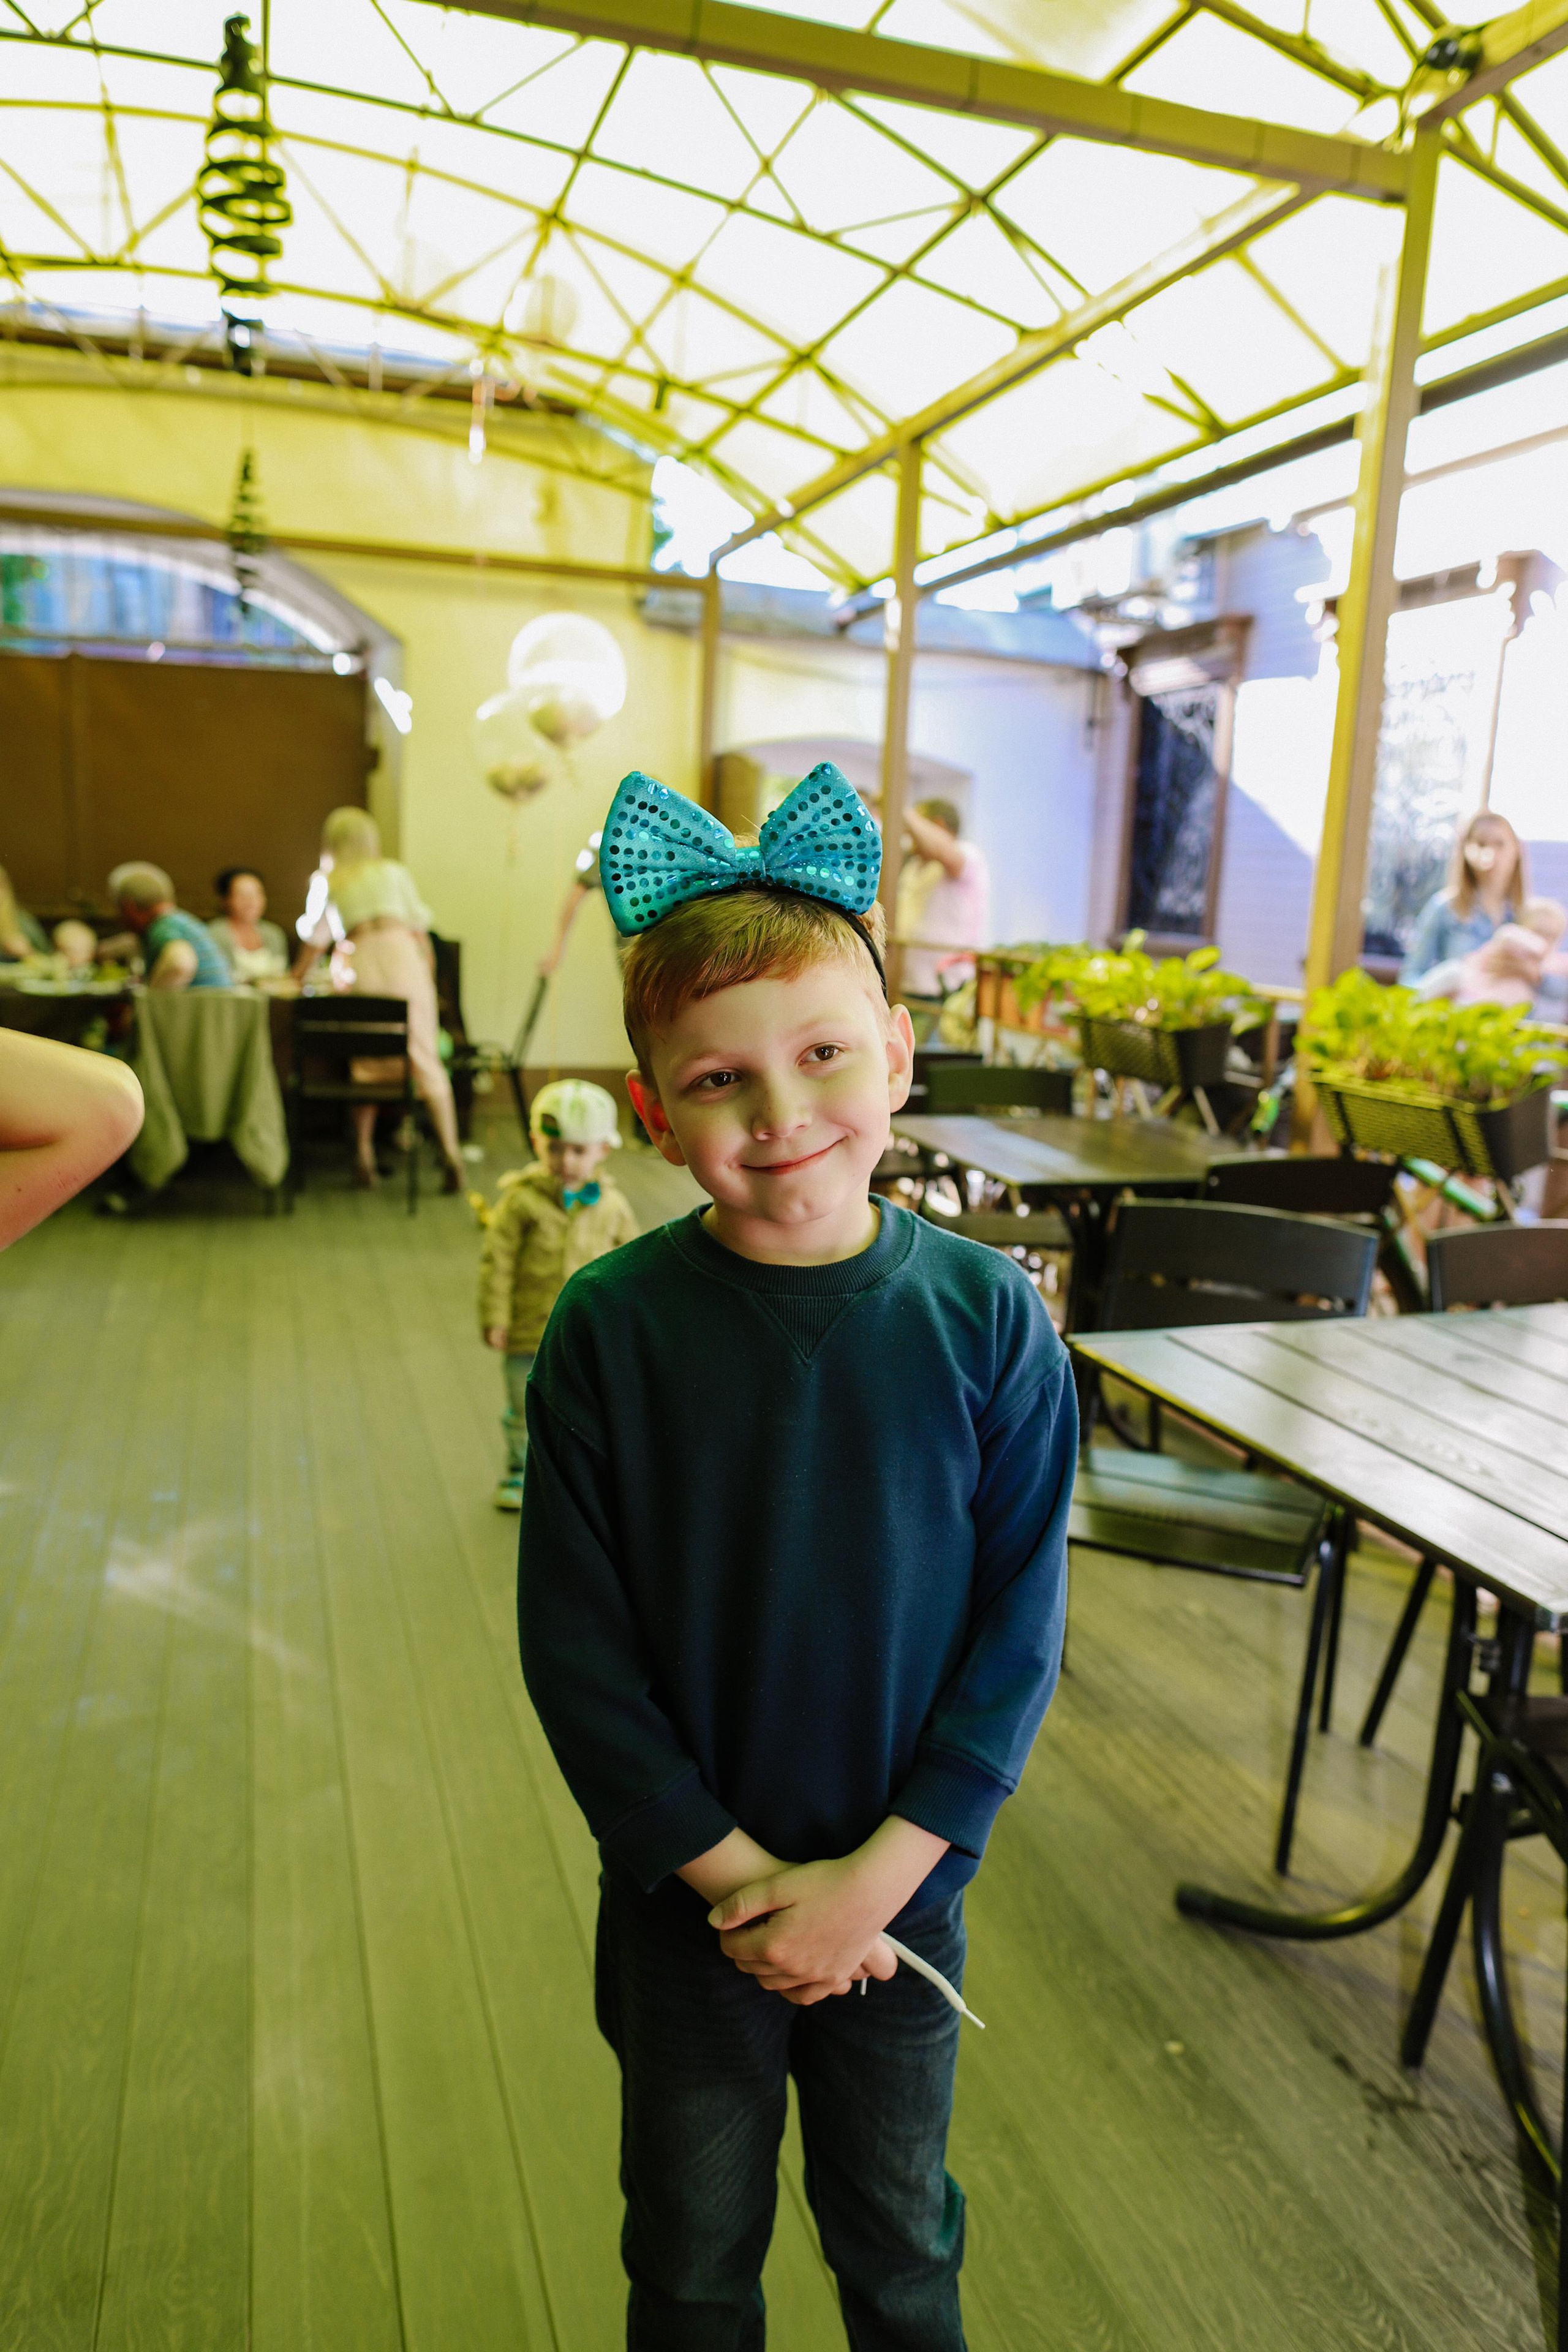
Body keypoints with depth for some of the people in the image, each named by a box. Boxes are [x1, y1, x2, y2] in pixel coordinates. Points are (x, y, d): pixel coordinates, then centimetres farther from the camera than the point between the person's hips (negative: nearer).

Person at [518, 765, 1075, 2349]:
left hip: (904, 1884, 1)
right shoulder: (611, 1332, -18)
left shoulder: (985, 1320, -16)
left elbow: (1021, 1624, -11)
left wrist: (874, 1874, -14)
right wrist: (736, 1874, -13)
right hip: (685, 1898, 0)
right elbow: (575, 1647, -13)